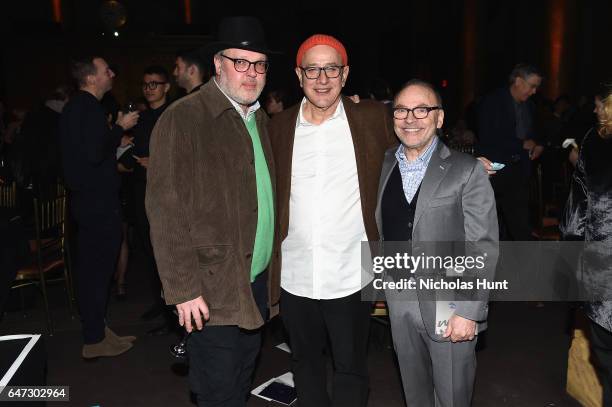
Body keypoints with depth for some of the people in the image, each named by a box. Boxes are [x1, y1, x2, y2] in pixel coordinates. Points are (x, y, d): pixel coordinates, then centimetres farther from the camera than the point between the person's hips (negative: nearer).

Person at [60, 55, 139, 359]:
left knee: (90, 267, 16)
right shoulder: (89, 108, -16)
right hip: (99, 202, -11)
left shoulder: (74, 107, 16)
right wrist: (120, 127, -13)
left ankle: (94, 330, 29)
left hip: (85, 199, 11)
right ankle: (95, 340, 8)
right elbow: (95, 154, -24)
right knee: (98, 268, -2)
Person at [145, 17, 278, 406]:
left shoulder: (260, 118, 10)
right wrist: (184, 288, -18)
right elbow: (166, 210, -17)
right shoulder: (183, 118, -13)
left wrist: (269, 271, 9)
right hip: (212, 290, -7)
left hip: (258, 281, 7)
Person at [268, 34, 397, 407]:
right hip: (295, 278, 3)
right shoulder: (279, 127, 2)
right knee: (305, 362, 22)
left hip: (351, 276, -2)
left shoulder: (373, 119, -4)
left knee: (351, 368, 14)